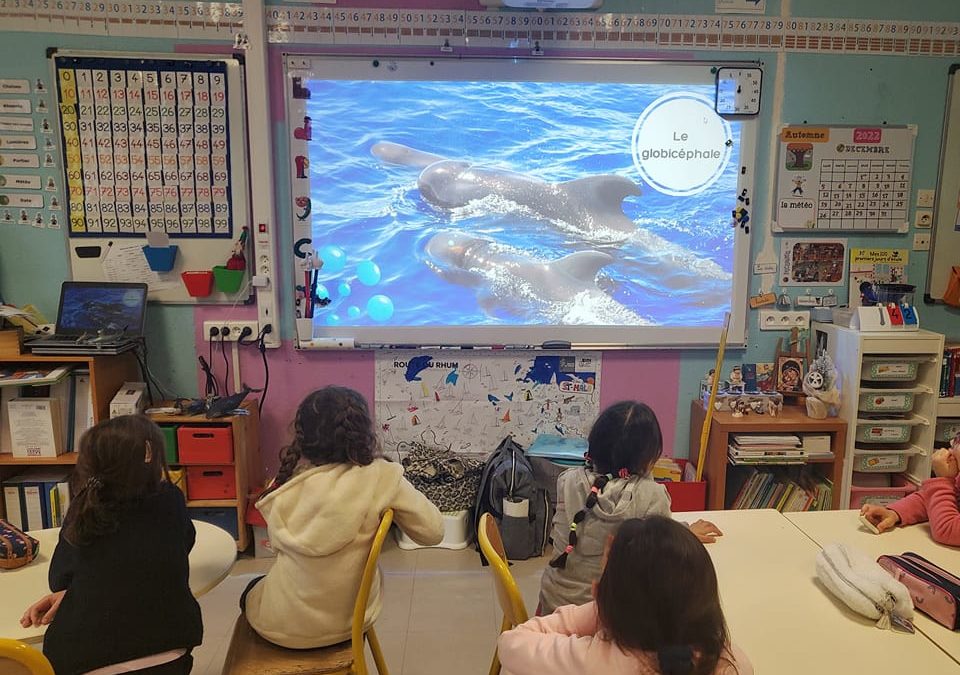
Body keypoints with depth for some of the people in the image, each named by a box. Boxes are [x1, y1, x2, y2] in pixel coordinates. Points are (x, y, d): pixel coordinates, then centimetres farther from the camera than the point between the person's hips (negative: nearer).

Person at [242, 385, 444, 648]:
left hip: (287, 623, -1)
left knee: (253, 591, 34)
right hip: (353, 617, 2)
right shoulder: (380, 478, -22)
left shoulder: (289, 481, -19)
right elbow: (433, 531, -12)